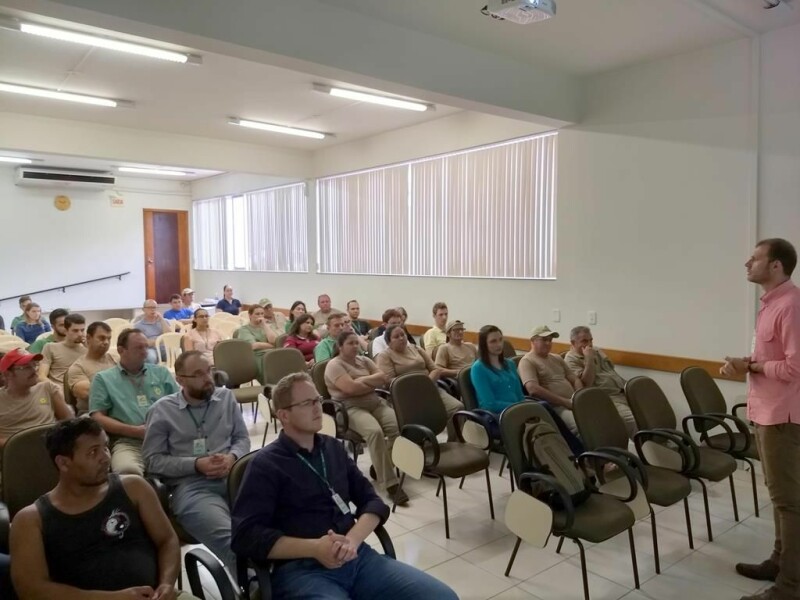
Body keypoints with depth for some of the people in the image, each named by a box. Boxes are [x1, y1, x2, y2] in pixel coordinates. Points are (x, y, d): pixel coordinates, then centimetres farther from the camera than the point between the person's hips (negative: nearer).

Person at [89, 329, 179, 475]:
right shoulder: (103, 378, 14)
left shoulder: (161, 372, 22)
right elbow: (97, 417, 4)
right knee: (127, 470, -38)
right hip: (128, 442, -2)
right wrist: (134, 430, -8)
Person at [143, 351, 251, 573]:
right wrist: (196, 464, -9)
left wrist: (232, 457, -4)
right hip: (191, 486, -3)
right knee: (231, 539, -34)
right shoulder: (162, 410, 8)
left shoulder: (226, 397, 17)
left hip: (233, 477, 3)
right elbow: (152, 460, 5)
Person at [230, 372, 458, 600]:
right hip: (301, 570, -5)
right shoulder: (266, 464, 0)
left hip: (357, 557, 6)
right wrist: (314, 548, -17)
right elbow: (245, 535, -8)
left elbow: (372, 501, 12)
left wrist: (352, 540, -8)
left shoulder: (333, 448, 15)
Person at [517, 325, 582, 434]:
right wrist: (566, 402, -17)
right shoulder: (527, 361, -3)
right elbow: (533, 389, -18)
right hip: (555, 407, -7)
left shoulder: (557, 358, 22)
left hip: (573, 404, 7)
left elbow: (575, 380, 21)